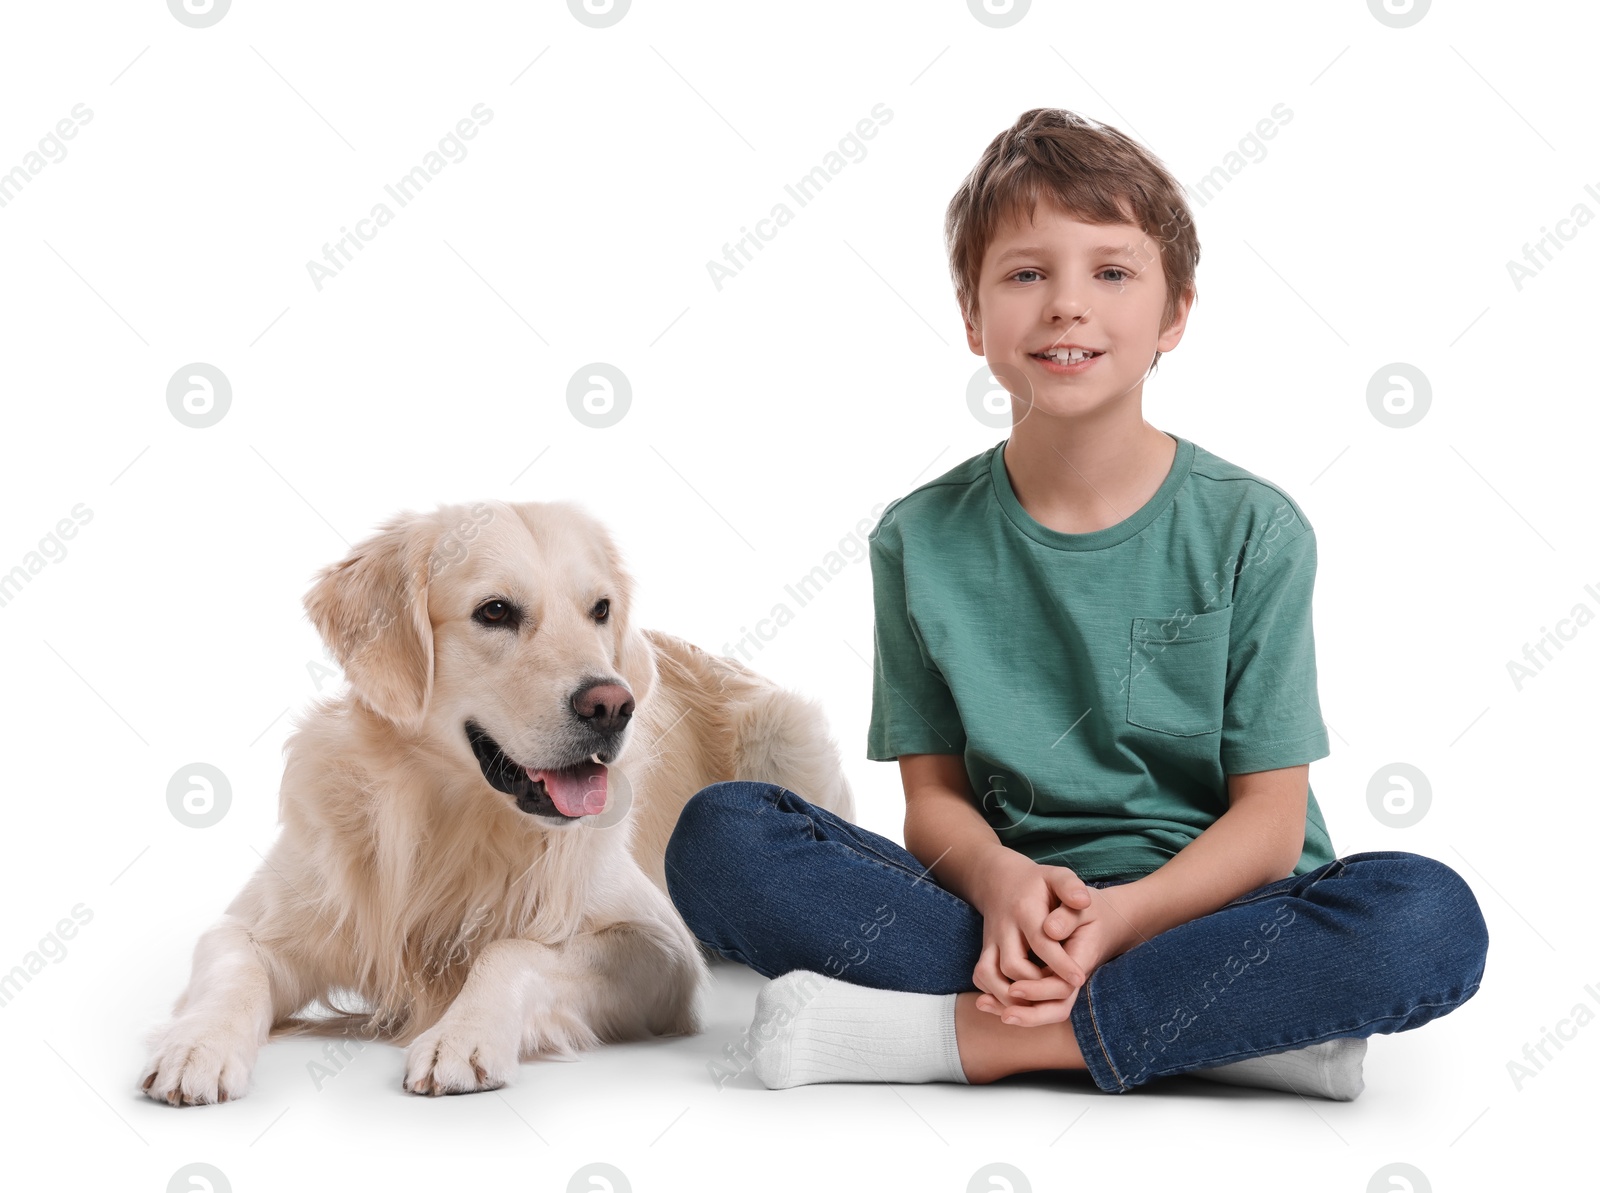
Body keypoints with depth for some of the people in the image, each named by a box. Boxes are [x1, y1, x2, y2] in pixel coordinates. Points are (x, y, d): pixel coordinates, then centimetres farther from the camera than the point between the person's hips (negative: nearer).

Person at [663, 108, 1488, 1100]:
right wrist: (1000, 879, -21)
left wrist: (1121, 915, -23)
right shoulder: (922, 540, 3)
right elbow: (935, 791, 3)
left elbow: (1269, 819, -4)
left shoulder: (1252, 530, -2)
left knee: (1431, 919, -31)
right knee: (718, 836, -22)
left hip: (1201, 905, -1)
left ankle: (960, 1033, -26)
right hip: (1000, 915, 2)